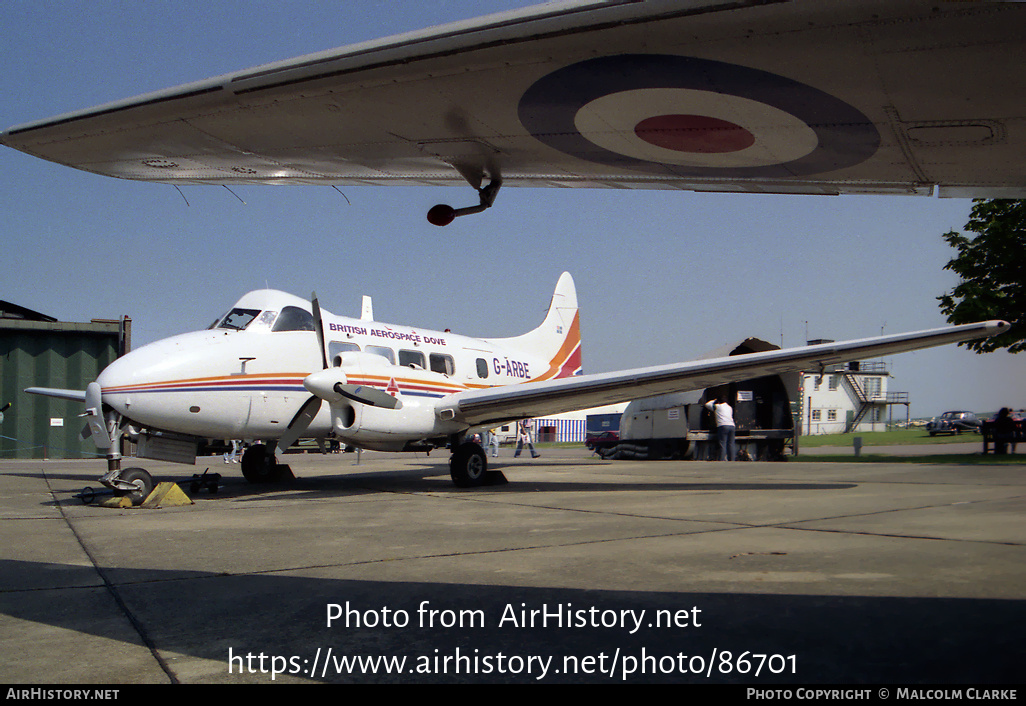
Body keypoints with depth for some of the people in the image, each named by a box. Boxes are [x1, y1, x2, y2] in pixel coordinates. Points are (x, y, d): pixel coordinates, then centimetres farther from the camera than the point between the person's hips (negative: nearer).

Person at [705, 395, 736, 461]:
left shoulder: (717, 406, 8)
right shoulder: (730, 408, 23)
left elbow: (707, 404, 19)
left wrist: (715, 400, 33)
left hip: (722, 426, -5)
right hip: (732, 426, 5)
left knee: (722, 445, -9)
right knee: (730, 445, 5)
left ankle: (721, 460, -13)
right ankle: (731, 460, 3)